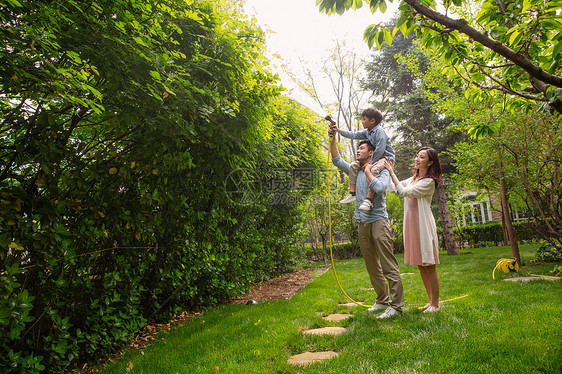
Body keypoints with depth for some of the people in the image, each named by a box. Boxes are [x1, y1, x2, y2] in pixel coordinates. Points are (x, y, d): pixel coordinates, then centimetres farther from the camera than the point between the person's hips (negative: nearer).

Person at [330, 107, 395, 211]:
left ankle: (369, 199, -42)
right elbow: (354, 135, 18)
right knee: (353, 165, 0)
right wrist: (339, 131, 14)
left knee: (374, 170, -39)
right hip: (375, 158, 10)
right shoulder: (368, 131, 11)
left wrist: (371, 163, -21)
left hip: (386, 158, -10)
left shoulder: (380, 131, -18)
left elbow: (380, 150, -24)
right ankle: (352, 193, -4)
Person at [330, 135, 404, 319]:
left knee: (388, 265, -8)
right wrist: (333, 138, 8)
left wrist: (367, 170, -7)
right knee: (372, 266, 11)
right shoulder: (356, 171, 17)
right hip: (362, 223, 7)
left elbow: (379, 187, -20)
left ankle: (396, 305, -4)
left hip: (378, 221, -7)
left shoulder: (381, 171, 0)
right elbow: (337, 160, 14)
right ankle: (382, 300, 21)